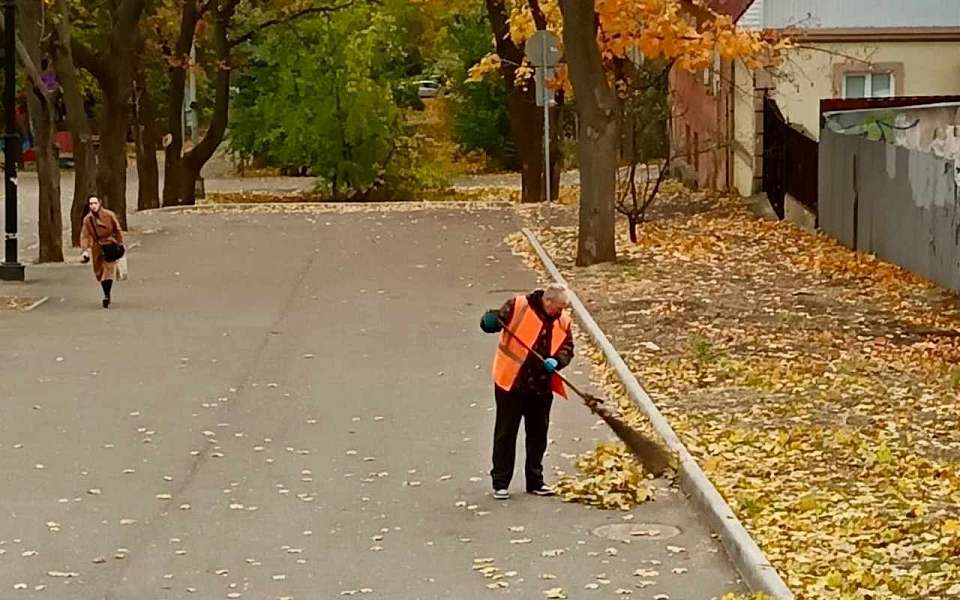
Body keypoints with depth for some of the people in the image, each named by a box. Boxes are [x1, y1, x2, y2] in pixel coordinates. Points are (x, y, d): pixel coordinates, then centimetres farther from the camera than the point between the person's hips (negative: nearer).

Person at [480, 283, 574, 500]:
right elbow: (493, 322, -7)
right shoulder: (518, 306, -10)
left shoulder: (562, 322, 3)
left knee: (538, 434, 13)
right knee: (506, 434, 3)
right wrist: (491, 321, -31)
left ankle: (535, 481, 24)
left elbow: (567, 349, 6)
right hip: (511, 383, -5)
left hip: (541, 387, 5)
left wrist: (556, 361, -15)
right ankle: (500, 482, 10)